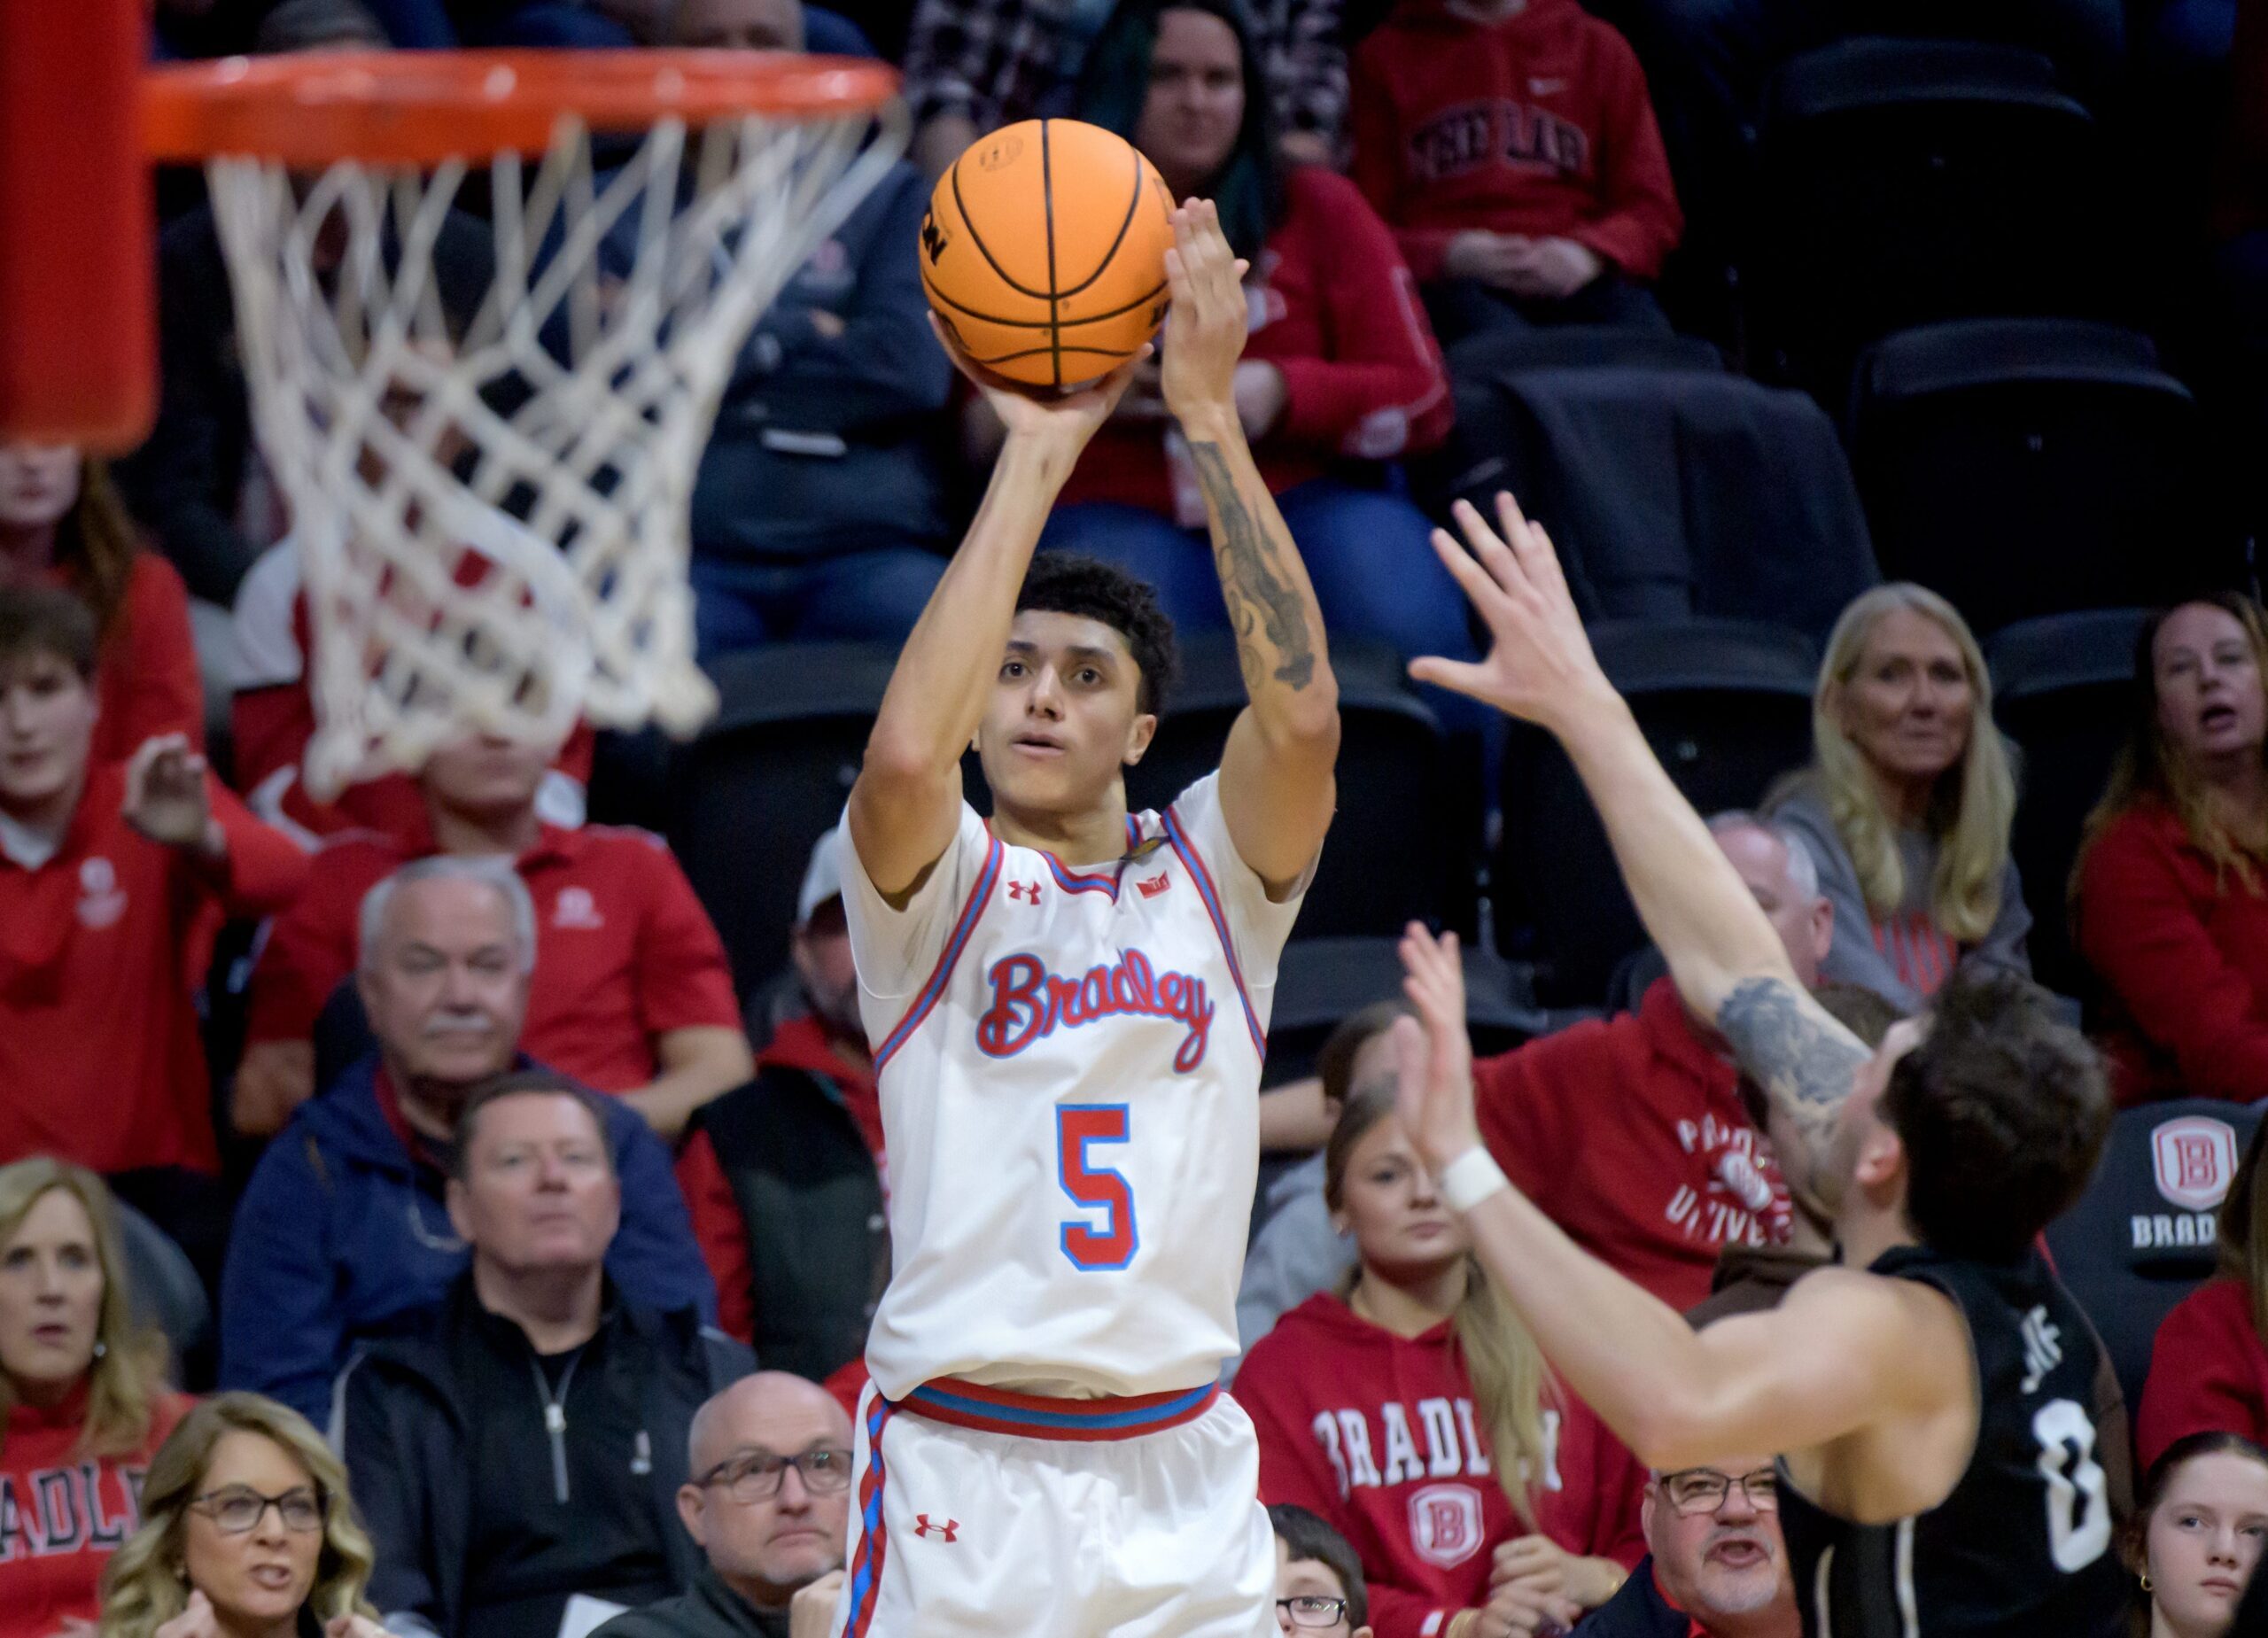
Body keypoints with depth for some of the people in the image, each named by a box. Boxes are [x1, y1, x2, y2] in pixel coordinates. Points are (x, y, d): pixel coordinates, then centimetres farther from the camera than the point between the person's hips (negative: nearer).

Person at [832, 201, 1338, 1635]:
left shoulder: (1212, 876, 9)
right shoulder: (936, 885, 3)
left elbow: (1302, 716, -11)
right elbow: (904, 755, -20)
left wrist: (1211, 415, -14)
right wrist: (1036, 454, -17)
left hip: (1182, 1479, 2)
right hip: (960, 1469, -2)